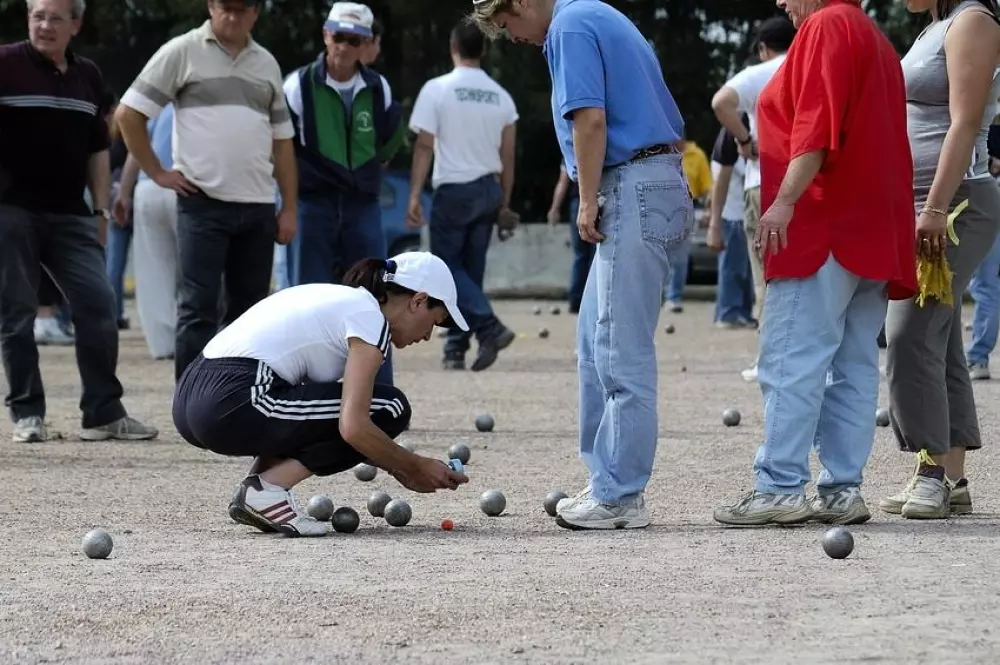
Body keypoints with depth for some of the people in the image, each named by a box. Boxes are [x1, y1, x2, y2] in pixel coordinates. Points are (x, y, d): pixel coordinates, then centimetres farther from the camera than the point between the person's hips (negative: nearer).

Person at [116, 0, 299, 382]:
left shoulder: (266, 64, 14)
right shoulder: (183, 53, -1)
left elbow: (281, 139, 18)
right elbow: (129, 113, -1)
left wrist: (289, 208, 11)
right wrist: (157, 172, -4)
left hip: (258, 207, 5)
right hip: (203, 203, -5)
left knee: (250, 307, 8)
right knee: (199, 308, -7)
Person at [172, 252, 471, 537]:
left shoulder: (337, 298, 24)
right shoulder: (370, 316, -3)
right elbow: (354, 428, -14)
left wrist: (399, 469, 25)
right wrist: (415, 466, 2)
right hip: (232, 406, -10)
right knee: (387, 409, -1)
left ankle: (257, 482, 11)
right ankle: (268, 488, -7)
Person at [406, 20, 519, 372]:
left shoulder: (437, 89, -8)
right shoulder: (500, 96, 6)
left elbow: (424, 147, -11)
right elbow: (508, 155, 7)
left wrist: (414, 196, -10)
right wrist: (504, 201, 15)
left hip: (453, 190, -5)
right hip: (488, 190, 5)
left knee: (448, 265, 2)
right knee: (471, 269, 11)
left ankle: (489, 327, -16)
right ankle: (455, 349, 12)